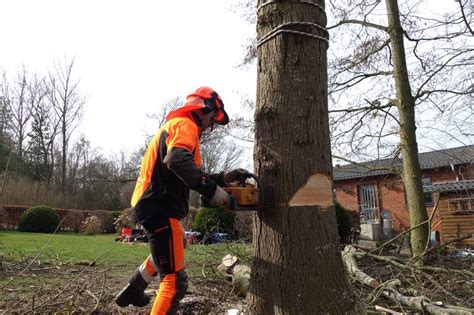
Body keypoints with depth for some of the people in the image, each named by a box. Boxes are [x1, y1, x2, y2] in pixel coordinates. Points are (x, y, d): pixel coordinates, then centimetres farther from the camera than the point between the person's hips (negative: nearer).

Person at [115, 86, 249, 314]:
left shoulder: (176, 127, 23)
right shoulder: (185, 125, -9)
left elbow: (189, 177, 19)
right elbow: (178, 160, -32)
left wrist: (223, 178, 8)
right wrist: (211, 190, -29)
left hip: (154, 206, 11)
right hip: (160, 208, -11)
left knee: (166, 251, 37)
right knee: (175, 279, -10)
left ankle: (132, 291, 49)